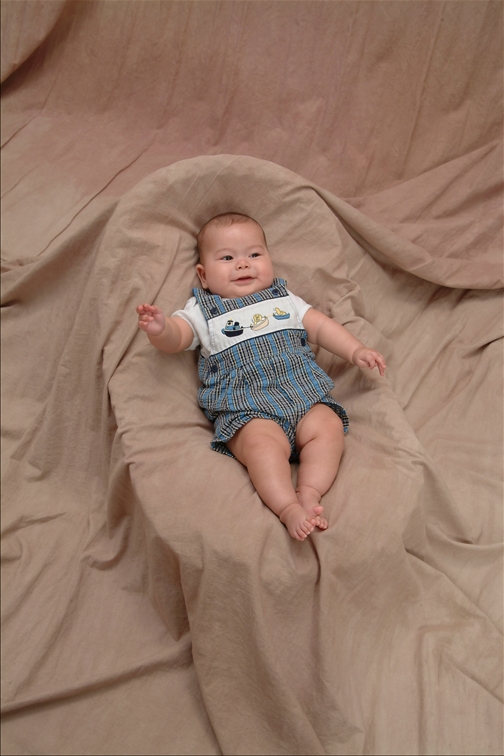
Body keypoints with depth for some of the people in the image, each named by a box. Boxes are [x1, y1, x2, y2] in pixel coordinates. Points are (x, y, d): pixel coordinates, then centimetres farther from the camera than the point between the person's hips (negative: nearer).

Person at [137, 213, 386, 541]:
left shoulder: (284, 298, 26)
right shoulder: (202, 310, 17)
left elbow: (321, 326, 23)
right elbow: (175, 338, 2)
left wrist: (356, 350, 8)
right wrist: (159, 328, -23)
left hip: (302, 392, 4)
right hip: (245, 408, -3)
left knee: (328, 426, -25)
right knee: (264, 443, -33)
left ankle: (309, 493, -26)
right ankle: (289, 508, -35)